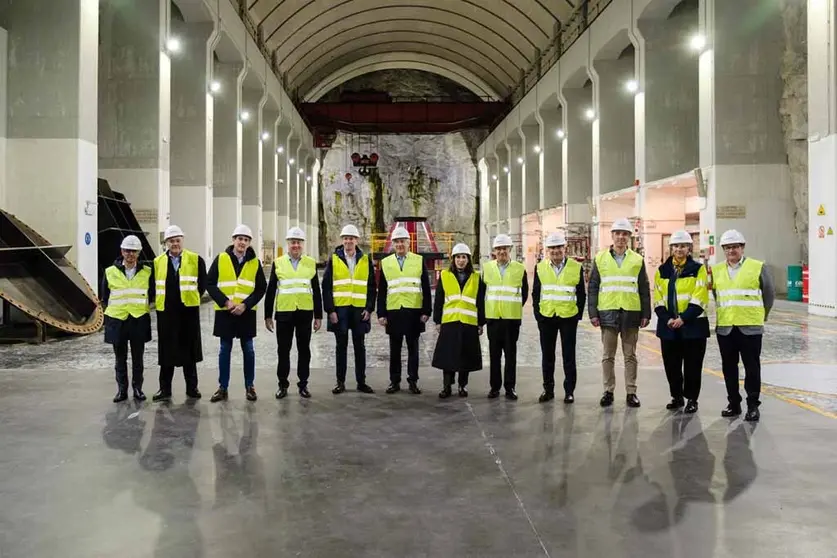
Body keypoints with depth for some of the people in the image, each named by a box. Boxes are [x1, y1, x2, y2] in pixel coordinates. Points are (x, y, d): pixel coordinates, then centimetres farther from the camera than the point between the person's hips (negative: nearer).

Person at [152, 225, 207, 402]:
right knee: (166, 351, 5)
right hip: (166, 312, 1)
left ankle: (192, 388, 18)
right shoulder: (157, 262, 5)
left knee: (189, 350, 8)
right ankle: (165, 389, 14)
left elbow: (203, 283, 6)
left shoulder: (195, 260, 1)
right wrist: (158, 300, 5)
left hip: (189, 311, -1)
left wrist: (194, 298, 4)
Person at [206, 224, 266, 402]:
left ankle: (250, 386, 18)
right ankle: (222, 388, 15)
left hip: (247, 312, 0)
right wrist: (226, 302, -12)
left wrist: (245, 304, -13)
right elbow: (210, 284, -2)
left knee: (248, 349, 7)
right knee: (225, 350, 7)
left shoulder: (255, 262, 1)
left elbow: (261, 288, 0)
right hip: (224, 312, 0)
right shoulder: (220, 259, -1)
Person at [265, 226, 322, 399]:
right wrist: (268, 315, 2)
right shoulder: (278, 263, 3)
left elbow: (316, 292, 7)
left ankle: (303, 384, 18)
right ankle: (283, 385, 18)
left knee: (304, 350, 7)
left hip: (305, 313, 1)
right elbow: (270, 291, 5)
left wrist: (318, 316, 4)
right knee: (283, 350, 7)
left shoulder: (311, 263, 5)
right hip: (284, 314, 0)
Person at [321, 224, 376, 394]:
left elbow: (371, 287, 7)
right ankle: (340, 382, 14)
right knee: (341, 347, 6)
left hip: (360, 310, 1)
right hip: (339, 309, -1)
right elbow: (326, 287, 0)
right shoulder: (333, 260, 2)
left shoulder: (366, 260, 6)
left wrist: (369, 308, -3)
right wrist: (330, 310, -7)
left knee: (359, 347, 7)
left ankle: (361, 382, 15)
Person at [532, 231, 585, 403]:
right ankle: (548, 389, 18)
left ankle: (569, 391, 12)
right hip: (546, 318, 2)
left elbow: (581, 294, 4)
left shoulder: (576, 267, -1)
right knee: (547, 355, 8)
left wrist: (578, 315, -1)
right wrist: (537, 314, 2)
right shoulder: (540, 267, 5)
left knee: (568, 356, 4)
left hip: (568, 317, -2)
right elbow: (536, 293, 8)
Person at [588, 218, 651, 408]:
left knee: (630, 355, 6)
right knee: (608, 355, 6)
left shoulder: (637, 260, 6)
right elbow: (592, 288, 5)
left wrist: (645, 314, 1)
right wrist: (593, 313, -2)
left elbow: (644, 290, 7)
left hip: (631, 313, 0)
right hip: (608, 313, 0)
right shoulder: (600, 258, 6)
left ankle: (631, 392, 14)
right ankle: (608, 391, 14)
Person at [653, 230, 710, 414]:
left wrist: (683, 318, -18)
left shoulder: (698, 269, -1)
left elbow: (699, 299, -9)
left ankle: (692, 399, 17)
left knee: (692, 365, 3)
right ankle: (676, 396, 25)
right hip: (668, 326, 3)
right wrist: (667, 319, -10)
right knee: (671, 364, 9)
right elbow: (658, 300, 4)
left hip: (693, 325, -3)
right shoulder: (662, 271, 8)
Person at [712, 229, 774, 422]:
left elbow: (769, 294, 6)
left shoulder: (758, 267, -2)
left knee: (752, 367, 0)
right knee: (729, 367, 9)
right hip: (724, 328, 4)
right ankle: (733, 403, 20)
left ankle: (753, 405, 9)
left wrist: (761, 316, 12)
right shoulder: (716, 270, 8)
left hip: (750, 327, -4)